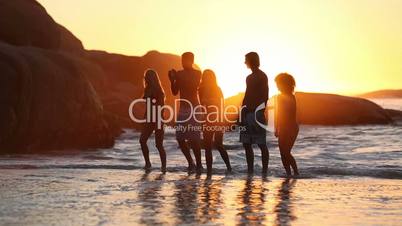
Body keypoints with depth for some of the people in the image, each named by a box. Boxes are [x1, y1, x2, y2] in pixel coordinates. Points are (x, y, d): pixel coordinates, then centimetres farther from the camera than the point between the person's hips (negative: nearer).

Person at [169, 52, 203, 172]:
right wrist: (172, 80, -4)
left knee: (194, 138, -9)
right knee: (180, 138, 0)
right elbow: (175, 92, 11)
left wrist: (179, 78, -19)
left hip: (193, 107, -5)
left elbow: (194, 87, -16)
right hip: (182, 108, 5)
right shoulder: (179, 74, 11)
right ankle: (190, 162, 15)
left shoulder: (197, 73, -2)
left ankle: (198, 164, 1)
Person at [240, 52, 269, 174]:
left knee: (262, 144, -5)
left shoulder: (262, 76, -5)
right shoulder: (250, 77, 18)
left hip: (257, 114, -8)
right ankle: (250, 170, 14)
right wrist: (242, 115, 16)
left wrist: (261, 113, -15)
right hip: (248, 113, 8)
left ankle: (264, 171, -2)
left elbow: (264, 97, -10)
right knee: (246, 143, 8)